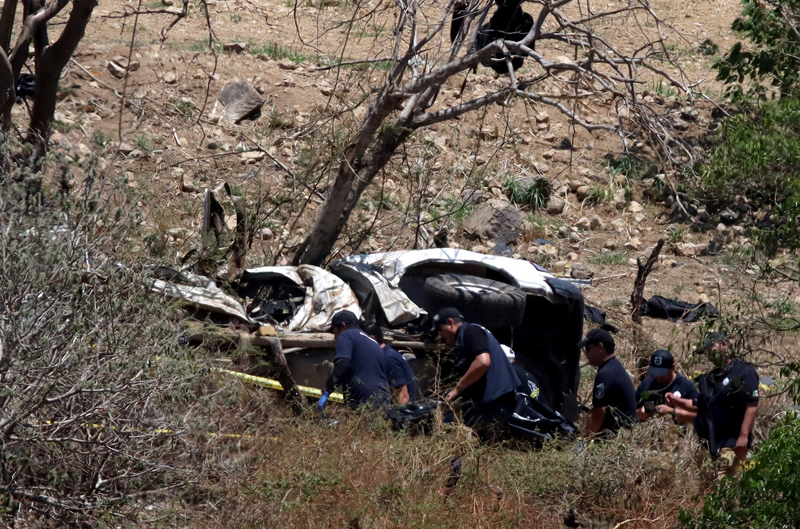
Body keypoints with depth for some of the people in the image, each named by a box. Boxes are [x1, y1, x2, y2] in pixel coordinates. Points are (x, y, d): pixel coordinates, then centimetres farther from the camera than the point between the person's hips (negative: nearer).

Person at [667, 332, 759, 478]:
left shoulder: (744, 372, -6)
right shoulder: (712, 376, 21)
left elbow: (752, 405, -14)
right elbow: (700, 405, 30)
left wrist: (743, 436, -22)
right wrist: (678, 401, 13)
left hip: (732, 444, -8)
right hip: (711, 443, 8)